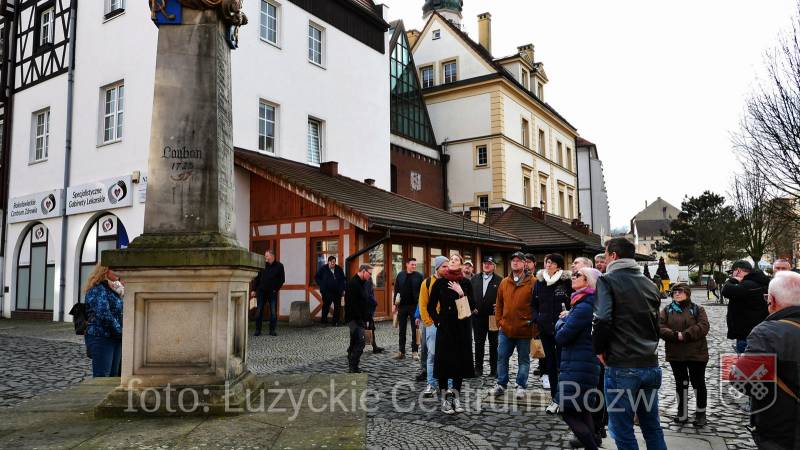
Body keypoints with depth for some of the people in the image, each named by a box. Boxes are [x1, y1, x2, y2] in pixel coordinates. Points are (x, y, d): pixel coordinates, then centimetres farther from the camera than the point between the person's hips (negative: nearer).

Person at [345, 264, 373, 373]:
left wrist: (365, 318, 17)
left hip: (359, 319, 10)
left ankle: (351, 366, 21)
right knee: (360, 342, -13)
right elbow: (352, 304, -23)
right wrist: (359, 319, -22)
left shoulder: (362, 283, 16)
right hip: (354, 318, -10)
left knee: (354, 343, 14)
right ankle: (353, 367, -9)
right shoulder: (353, 283, -16)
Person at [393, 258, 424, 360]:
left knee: (415, 330, 5)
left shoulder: (419, 276, -2)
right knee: (402, 330, 9)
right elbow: (396, 290, 7)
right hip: (402, 306, 2)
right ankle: (401, 351, 17)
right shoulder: (400, 275, 4)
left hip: (414, 306, -2)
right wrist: (395, 304, 4)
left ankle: (414, 351, 13)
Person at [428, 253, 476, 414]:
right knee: (444, 360, -1)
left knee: (460, 360, 6)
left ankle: (456, 396, 17)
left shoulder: (466, 283, 3)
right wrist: (438, 322, -3)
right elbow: (431, 306, 5)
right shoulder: (440, 283, 0)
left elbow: (472, 306, -2)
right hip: (445, 327, -1)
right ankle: (444, 398, 8)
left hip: (462, 327, 2)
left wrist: (461, 293, -15)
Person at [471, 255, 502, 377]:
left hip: (493, 317, -3)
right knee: (479, 343, 9)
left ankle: (494, 369, 13)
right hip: (478, 316, 3)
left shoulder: (499, 281, -3)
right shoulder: (474, 279, 10)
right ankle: (478, 368, 17)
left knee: (494, 344, 6)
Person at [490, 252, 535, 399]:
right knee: (502, 357, 8)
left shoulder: (532, 282, -6)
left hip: (524, 329, -4)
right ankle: (501, 384, 21)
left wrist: (532, 322, -8)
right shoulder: (504, 282, 8)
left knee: (523, 359, 9)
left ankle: (521, 386, 21)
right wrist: (499, 321, 7)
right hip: (506, 329, 4)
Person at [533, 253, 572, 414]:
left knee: (561, 363, -3)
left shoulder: (567, 281, -6)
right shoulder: (539, 281, 7)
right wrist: (536, 318, 1)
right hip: (545, 328, 5)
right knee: (550, 363, 11)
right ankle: (554, 398, 20)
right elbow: (534, 304, 16)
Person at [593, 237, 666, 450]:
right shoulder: (650, 284, 13)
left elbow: (602, 320, -21)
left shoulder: (608, 280, -8)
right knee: (653, 427, 18)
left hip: (621, 368, -7)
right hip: (651, 365, 7)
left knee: (623, 432, 4)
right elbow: (657, 324, 17)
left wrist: (599, 349, -7)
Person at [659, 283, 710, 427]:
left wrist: (685, 335, -22)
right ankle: (682, 413, 22)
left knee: (698, 383, 5)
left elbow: (703, 327, -13)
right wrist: (675, 335, -21)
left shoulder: (697, 309, 1)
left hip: (696, 353, -2)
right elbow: (660, 328, -5)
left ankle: (701, 413, 20)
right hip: (675, 354, 3)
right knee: (681, 383, 12)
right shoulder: (667, 310, 6)